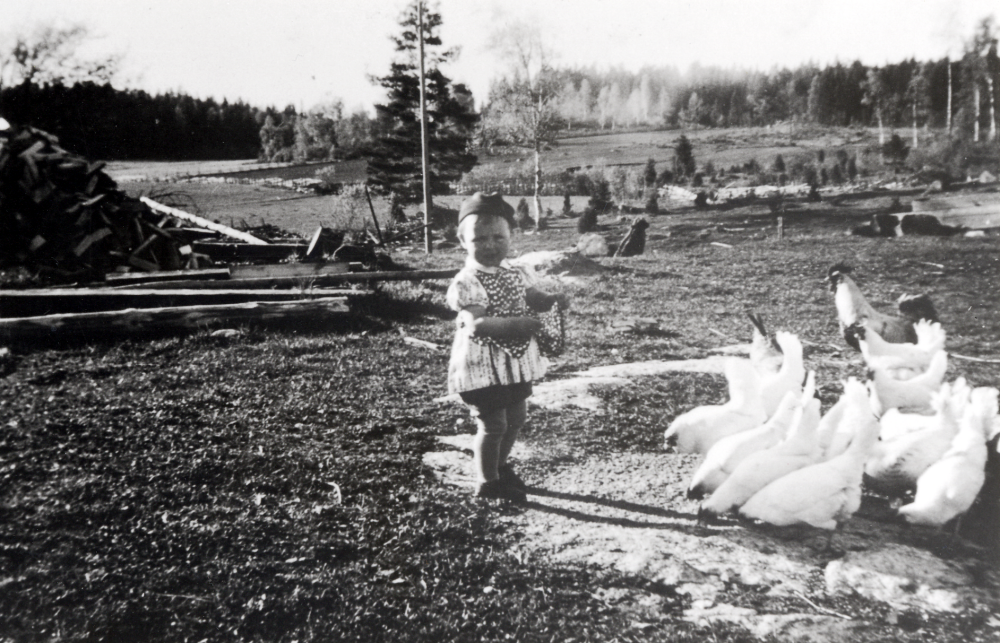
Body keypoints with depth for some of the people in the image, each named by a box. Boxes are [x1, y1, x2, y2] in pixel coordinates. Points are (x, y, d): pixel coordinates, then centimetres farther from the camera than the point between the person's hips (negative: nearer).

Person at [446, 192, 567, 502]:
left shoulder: (517, 275, 4)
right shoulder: (466, 283, -19)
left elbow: (534, 299, 9)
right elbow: (476, 324, -29)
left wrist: (552, 301, -15)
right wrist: (517, 324, -37)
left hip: (517, 362, 8)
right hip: (481, 366, -8)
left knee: (516, 417, 19)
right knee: (493, 424, -1)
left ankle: (500, 466, 42)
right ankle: (487, 483, 19)